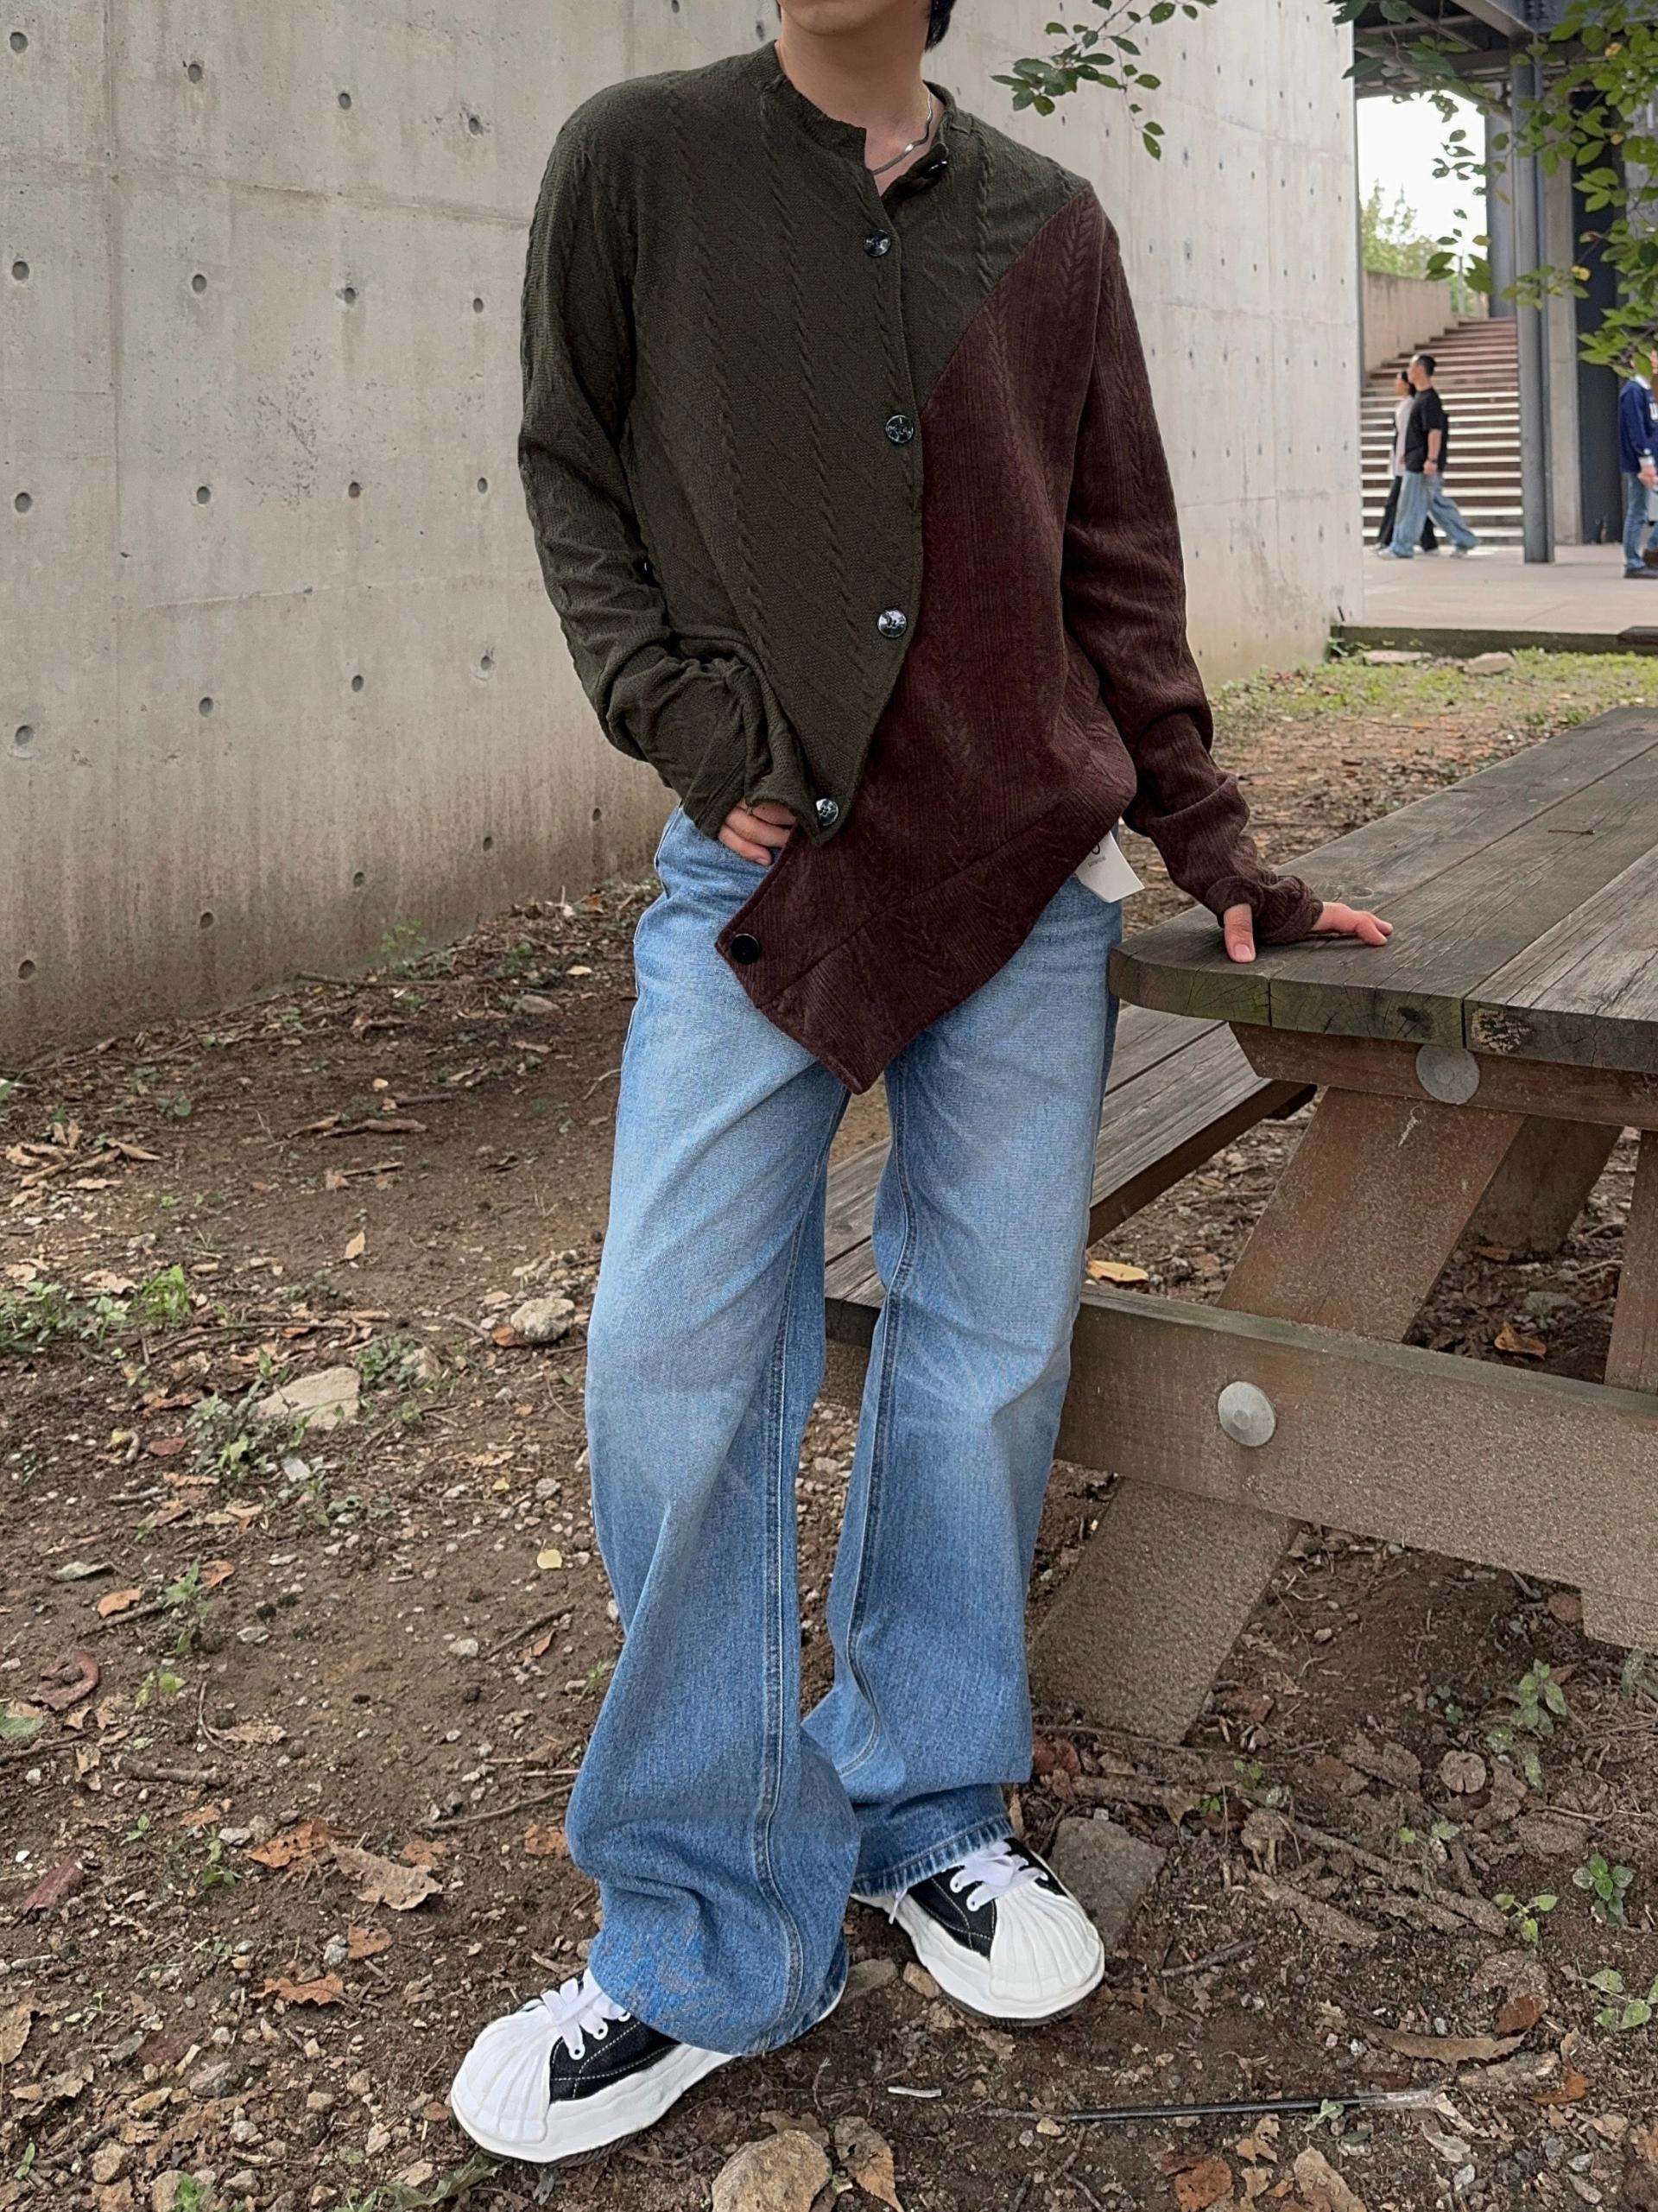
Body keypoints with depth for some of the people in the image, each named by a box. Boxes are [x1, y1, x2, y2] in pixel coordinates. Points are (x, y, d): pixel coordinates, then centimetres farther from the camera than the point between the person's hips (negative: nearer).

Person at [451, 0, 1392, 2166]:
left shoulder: (1050, 223, 11)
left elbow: (1120, 569, 12)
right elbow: (573, 488, 5)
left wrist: (1220, 859, 8)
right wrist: (714, 753, -8)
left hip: (1025, 886, 3)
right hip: (760, 874, -2)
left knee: (989, 1356, 5)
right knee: (680, 1370, -5)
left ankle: (929, 1814, 25)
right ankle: (708, 1942, 11)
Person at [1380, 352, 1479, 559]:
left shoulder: (1429, 399, -15)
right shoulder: (1420, 397, 16)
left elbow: (1435, 431, -21)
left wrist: (1432, 459, -26)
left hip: (1422, 465, -10)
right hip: (1416, 462, 10)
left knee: (1411, 506, -3)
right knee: (1438, 504, 13)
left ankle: (1402, 548, 3)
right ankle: (1464, 541, 17)